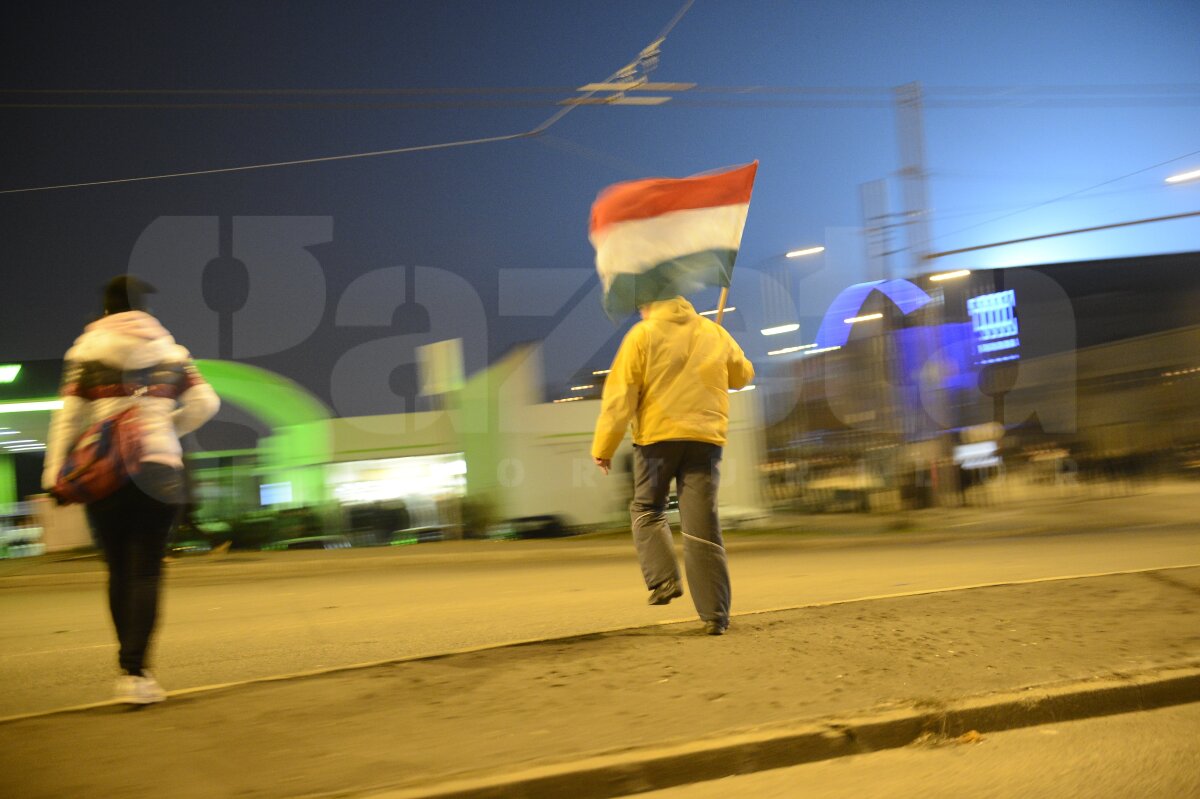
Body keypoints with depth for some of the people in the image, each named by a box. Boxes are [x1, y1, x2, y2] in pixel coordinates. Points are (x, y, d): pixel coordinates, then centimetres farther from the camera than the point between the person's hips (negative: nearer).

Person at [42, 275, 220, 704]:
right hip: (159, 470, 0)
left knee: (119, 572, 10)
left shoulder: (86, 350, 4)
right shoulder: (169, 349, 10)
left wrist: (55, 474, -1)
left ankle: (131, 668, 17)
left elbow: (69, 416, -2)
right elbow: (204, 401, 2)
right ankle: (134, 672, -14)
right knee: (146, 572, -2)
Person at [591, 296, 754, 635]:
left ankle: (663, 578, 1)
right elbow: (743, 375, 25)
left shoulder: (642, 334, -2)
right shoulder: (715, 332, 10)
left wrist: (603, 446, -1)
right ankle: (714, 614, 2)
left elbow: (620, 395, -6)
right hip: (706, 437, 3)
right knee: (702, 527, 3)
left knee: (646, 509, 19)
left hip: (656, 436, -3)